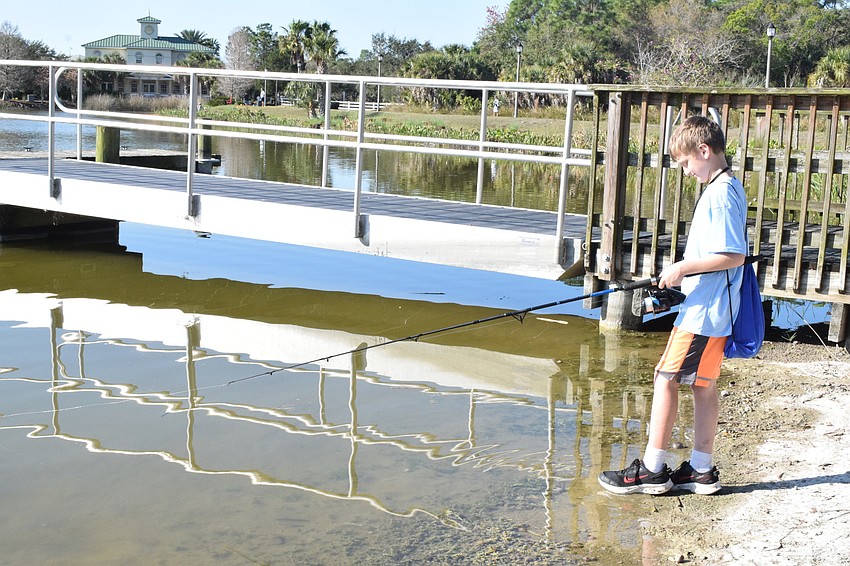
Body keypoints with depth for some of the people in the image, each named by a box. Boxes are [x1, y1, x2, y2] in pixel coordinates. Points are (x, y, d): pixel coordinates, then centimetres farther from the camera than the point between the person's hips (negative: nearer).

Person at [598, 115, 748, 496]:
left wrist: (683, 268, -18)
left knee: (666, 379, -5)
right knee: (703, 385, 12)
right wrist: (682, 273, 14)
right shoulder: (728, 188, 14)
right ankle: (702, 471, 19)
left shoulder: (720, 193, -17)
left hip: (702, 310, -10)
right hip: (713, 309, 10)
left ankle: (652, 470, 1)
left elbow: (734, 255, -23)